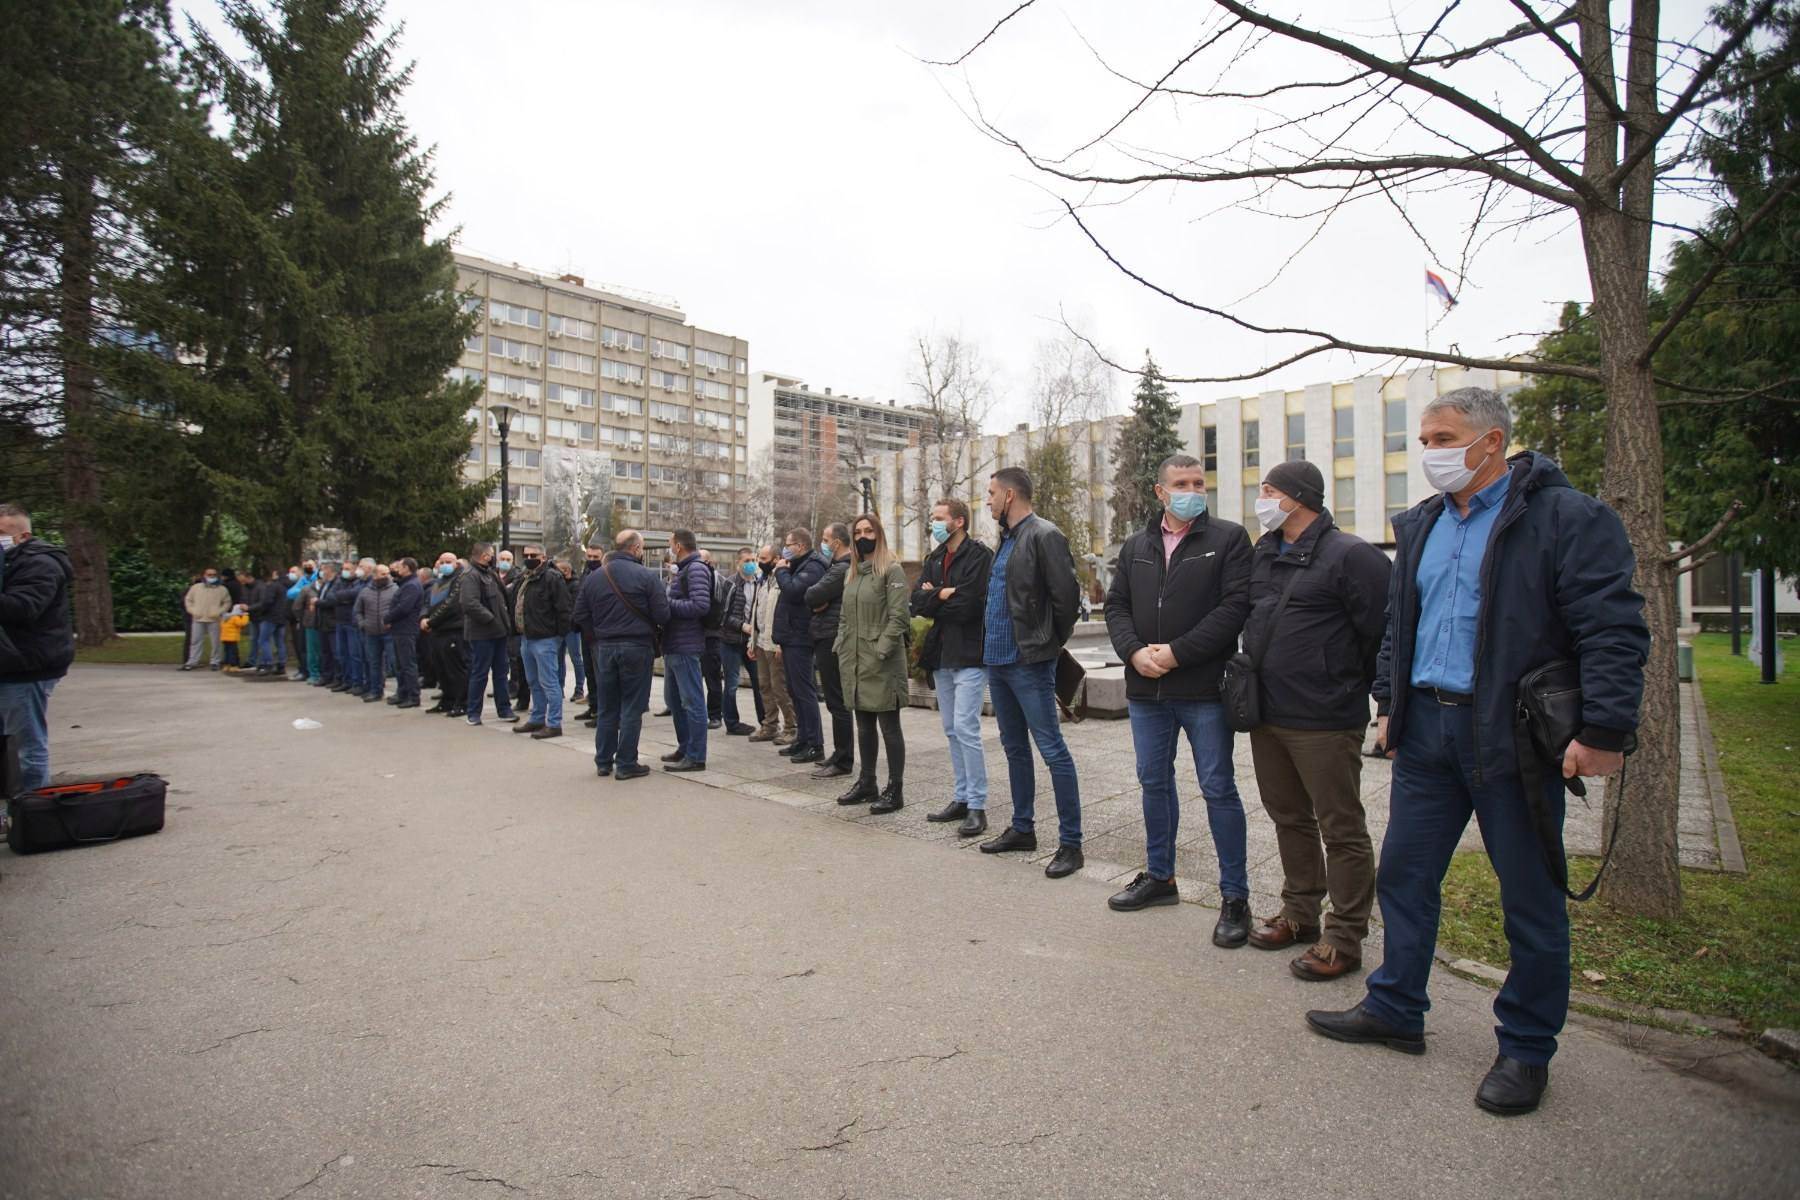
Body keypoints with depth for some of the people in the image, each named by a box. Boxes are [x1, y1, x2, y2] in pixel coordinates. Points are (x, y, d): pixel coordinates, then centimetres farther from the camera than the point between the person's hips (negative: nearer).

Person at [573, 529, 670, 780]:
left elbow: (580, 615, 6)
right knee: (632, 708, 3)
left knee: (606, 708, 14)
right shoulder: (647, 576, -11)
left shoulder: (593, 577, 5)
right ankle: (626, 764, 6)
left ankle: (603, 762, 21)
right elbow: (662, 615, -13)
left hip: (604, 648, 5)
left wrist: (597, 639, 15)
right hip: (636, 647, -5)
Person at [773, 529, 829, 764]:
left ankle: (815, 745, -5)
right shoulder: (800, 566, 19)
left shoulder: (812, 567, -13)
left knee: (804, 691, -9)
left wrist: (781, 571, -10)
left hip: (799, 639, -10)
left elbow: (792, 591, -25)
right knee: (795, 691, 13)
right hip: (791, 639, 10)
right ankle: (803, 739, 20)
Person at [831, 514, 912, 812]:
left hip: (882, 662, -8)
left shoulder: (892, 569, -7)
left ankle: (895, 790, 5)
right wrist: (839, 648, 11)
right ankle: (866, 784, 24)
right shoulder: (853, 572, 17)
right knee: (864, 725, 14)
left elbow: (898, 615, -14)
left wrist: (881, 651, -19)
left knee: (889, 726, -2)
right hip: (855, 661, 8)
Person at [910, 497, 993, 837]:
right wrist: (946, 594, -14)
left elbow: (969, 605, -19)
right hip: (941, 655, 8)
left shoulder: (980, 555, -10)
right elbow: (917, 603, 3)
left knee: (965, 727, -10)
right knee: (952, 730, 13)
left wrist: (934, 597, -5)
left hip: (969, 655, -8)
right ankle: (962, 798, 23)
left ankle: (977, 807, -1)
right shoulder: (934, 559, 14)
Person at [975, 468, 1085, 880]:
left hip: (1029, 663, -10)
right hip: (997, 660, 10)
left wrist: (1051, 642, -7)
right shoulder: (1006, 539, 15)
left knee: (1052, 750, -4)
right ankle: (1022, 828, 29)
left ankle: (1070, 843, 4)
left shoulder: (1044, 536, -13)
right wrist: (990, 645, 14)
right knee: (1015, 749, 17)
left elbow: (1067, 594, -18)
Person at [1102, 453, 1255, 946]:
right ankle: (1159, 876, 32)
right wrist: (1135, 652, -8)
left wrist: (1176, 652, -17)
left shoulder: (1228, 538, -2)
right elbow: (1116, 606, 11)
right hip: (1146, 688, 5)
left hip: (1204, 688, -5)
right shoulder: (1135, 546, 13)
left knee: (1218, 789, 1)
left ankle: (1235, 896, 14)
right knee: (1154, 782, 15)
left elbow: (1235, 606, -12)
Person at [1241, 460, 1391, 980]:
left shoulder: (1349, 555, -13)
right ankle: (1300, 913, 34)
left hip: (1324, 722, -8)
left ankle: (1344, 938, 15)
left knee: (1342, 830, 4)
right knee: (1290, 819, 19)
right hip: (1267, 716, 8)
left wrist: (1353, 689, -5)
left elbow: (1383, 633, -13)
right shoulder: (1262, 555, 12)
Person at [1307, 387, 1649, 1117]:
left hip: (1514, 737, -6)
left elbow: (1615, 630, -13)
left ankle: (1527, 1049, 25)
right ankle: (1395, 1010, 28)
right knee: (1403, 875, 12)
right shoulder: (1420, 526, 12)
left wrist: (1604, 730, -19)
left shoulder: (1567, 518, -9)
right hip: (1427, 730, 6)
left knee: (1530, 898, 8)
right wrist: (1390, 705, 16)